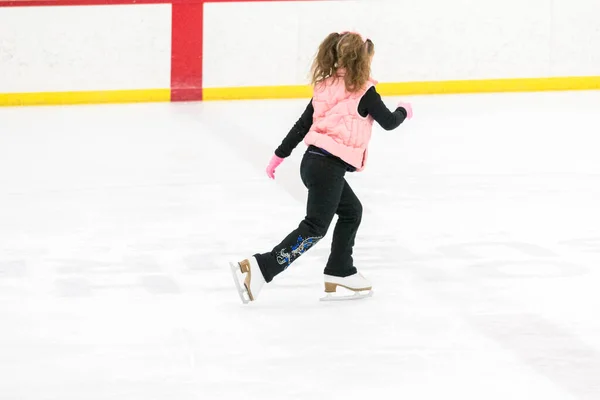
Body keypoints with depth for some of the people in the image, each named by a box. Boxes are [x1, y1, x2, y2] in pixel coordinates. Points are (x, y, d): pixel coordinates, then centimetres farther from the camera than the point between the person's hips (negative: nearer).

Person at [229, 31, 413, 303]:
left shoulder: (326, 87, 14)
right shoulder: (363, 92, -5)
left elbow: (302, 124, 16)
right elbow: (388, 122, 5)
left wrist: (280, 155, 22)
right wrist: (403, 111, 26)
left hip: (314, 159, 8)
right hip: (329, 166, -8)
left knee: (351, 210, 24)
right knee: (315, 227, -9)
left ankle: (340, 273, 26)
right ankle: (259, 268, -21)